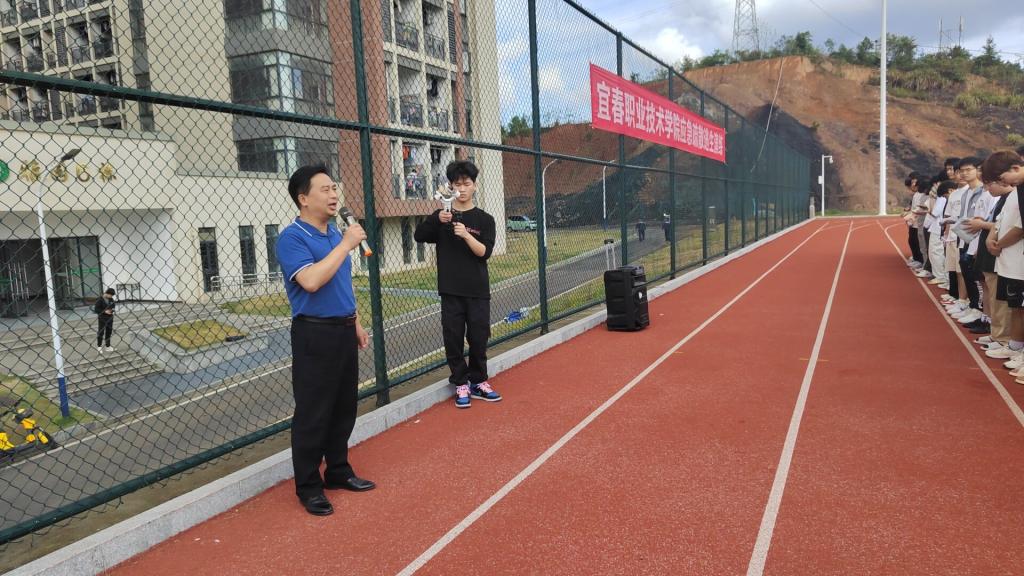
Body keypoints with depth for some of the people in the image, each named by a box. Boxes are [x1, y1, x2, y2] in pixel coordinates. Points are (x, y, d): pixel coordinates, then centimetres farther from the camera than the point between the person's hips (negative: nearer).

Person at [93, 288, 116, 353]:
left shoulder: (111, 299, 4)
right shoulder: (99, 300, -13)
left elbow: (113, 306, 18)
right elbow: (96, 309, -14)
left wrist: (112, 310, -5)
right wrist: (104, 311, -23)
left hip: (110, 318, 5)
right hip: (102, 319, -5)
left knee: (109, 332, 11)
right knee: (100, 333, 1)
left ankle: (108, 346, 20)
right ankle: (99, 347, 14)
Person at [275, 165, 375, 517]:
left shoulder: (336, 233, 12)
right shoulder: (292, 238, -13)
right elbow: (311, 281, -29)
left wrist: (356, 324, 19)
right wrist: (346, 244, -22)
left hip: (344, 331, 8)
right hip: (315, 334, -8)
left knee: (344, 409, 15)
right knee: (313, 414, 0)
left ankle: (338, 471, 30)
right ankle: (308, 487, 14)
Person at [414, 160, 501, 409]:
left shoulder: (485, 219, 3)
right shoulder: (441, 216, 5)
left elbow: (485, 252, -8)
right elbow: (419, 236, -9)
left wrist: (466, 235, -24)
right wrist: (437, 219, -26)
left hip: (478, 291, 0)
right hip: (451, 291, 0)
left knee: (479, 338, 6)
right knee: (453, 338, 3)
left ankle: (478, 381, 23)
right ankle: (461, 384, 16)